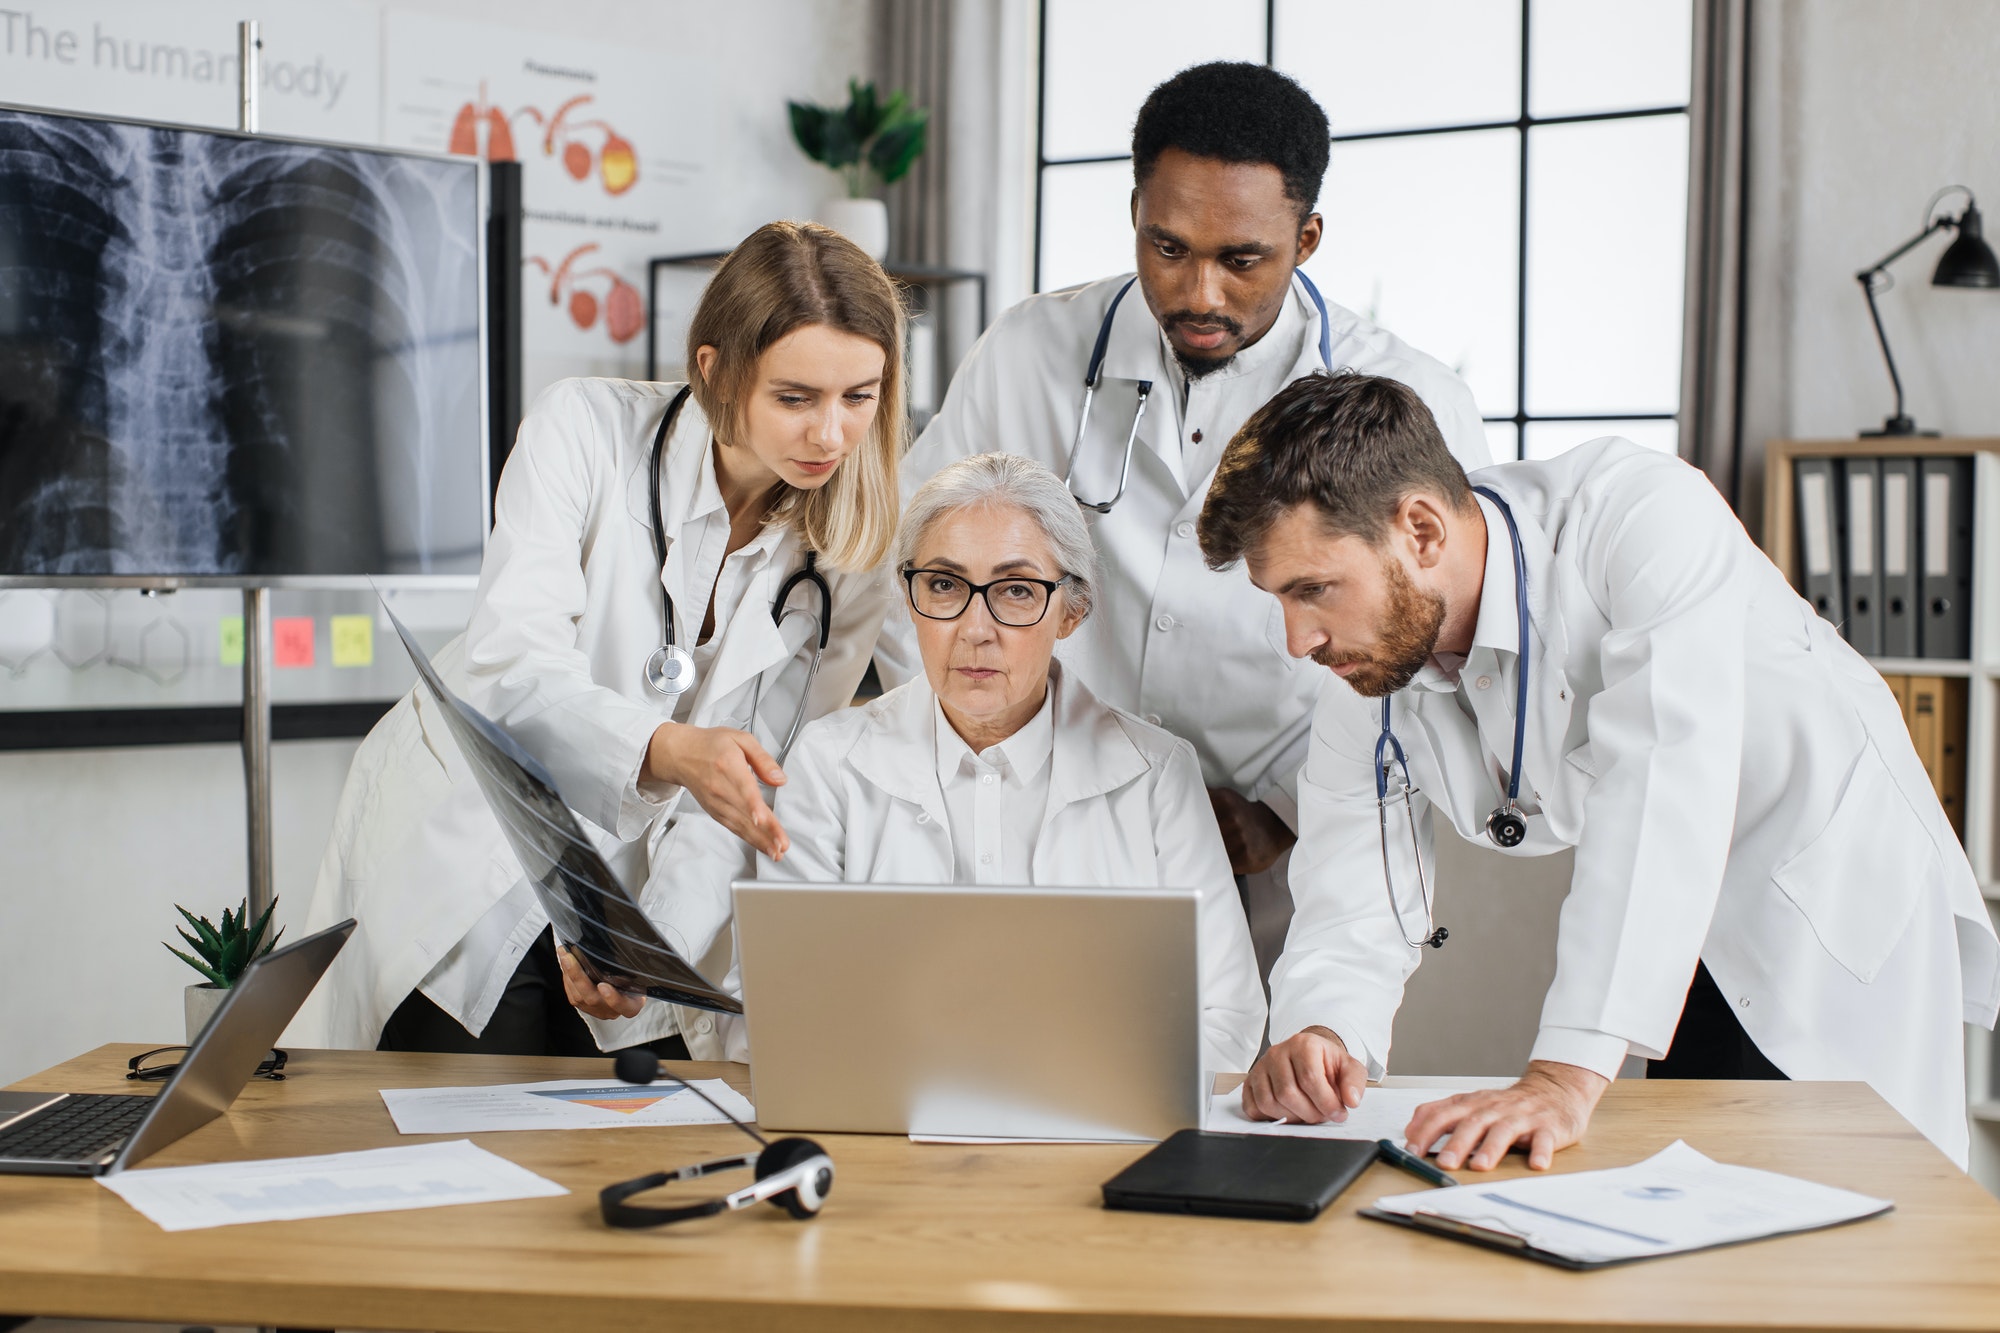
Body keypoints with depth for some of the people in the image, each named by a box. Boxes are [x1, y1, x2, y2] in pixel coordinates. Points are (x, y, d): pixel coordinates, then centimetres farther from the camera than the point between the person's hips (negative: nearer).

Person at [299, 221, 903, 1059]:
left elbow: (769, 782, -7)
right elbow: (512, 667, -24)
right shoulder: (588, 429, -13)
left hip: (634, 887, 2)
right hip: (465, 866, -2)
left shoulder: (855, 549, -6)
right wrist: (667, 750, -43)